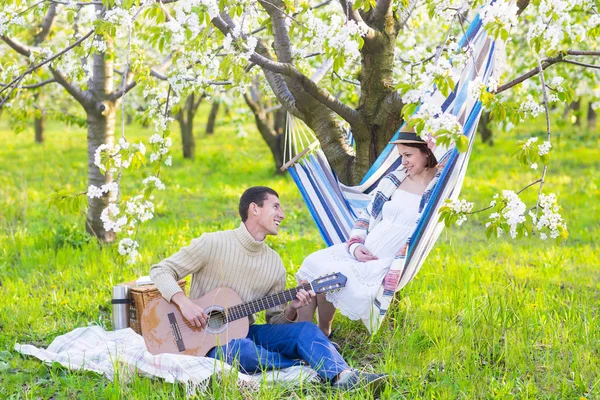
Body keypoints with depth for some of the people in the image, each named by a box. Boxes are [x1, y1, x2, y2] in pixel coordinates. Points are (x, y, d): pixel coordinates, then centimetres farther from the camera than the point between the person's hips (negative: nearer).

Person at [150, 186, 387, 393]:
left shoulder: (275, 264, 5)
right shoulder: (213, 244, -11)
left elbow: (275, 322, 10)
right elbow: (161, 270, -9)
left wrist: (292, 309, -13)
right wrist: (183, 302, -25)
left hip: (244, 332, 5)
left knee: (305, 329, -19)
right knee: (241, 349, -39)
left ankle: (343, 377, -42)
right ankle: (310, 365, -20)